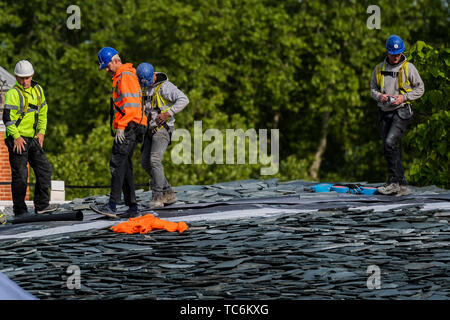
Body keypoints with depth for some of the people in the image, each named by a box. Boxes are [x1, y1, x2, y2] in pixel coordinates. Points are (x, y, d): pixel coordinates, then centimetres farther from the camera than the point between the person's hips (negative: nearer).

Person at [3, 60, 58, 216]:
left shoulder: (37, 90, 11)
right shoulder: (13, 93, -11)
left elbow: (43, 112, 20)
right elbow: (7, 117, -15)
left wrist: (41, 132, 9)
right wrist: (16, 137, -20)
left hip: (33, 138, 7)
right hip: (17, 139, -7)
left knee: (44, 169, 7)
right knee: (20, 174, -5)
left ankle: (42, 205, 16)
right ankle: (19, 209, 2)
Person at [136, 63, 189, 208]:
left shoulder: (165, 86, -11)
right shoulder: (143, 88, 12)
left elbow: (184, 99, -19)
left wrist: (168, 113, -25)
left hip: (162, 128, -8)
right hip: (150, 129, 8)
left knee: (155, 160, -21)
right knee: (146, 163, 5)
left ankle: (157, 196, -18)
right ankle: (168, 193, 12)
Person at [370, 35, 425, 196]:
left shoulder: (408, 68, -1)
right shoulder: (379, 69, 10)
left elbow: (420, 88, 4)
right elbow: (373, 87, 20)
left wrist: (404, 97, -11)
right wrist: (379, 96, -2)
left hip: (401, 112, -5)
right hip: (385, 112, 5)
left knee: (390, 143, -22)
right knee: (388, 149, 3)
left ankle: (394, 182, -17)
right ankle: (402, 186, 10)